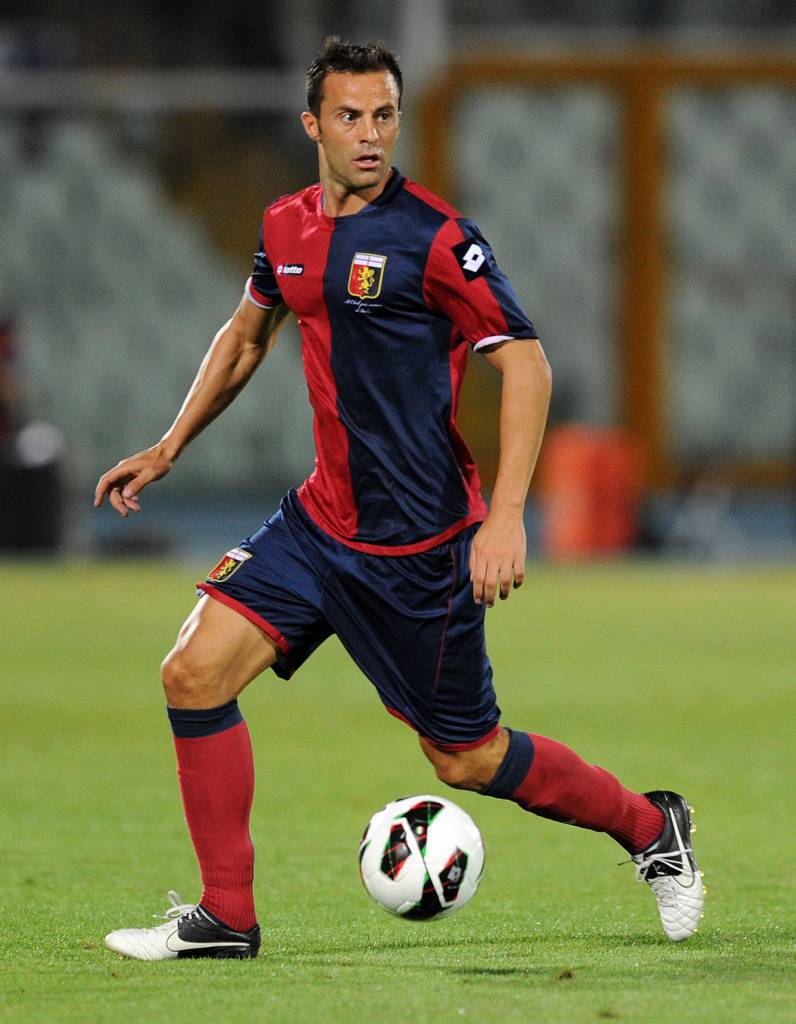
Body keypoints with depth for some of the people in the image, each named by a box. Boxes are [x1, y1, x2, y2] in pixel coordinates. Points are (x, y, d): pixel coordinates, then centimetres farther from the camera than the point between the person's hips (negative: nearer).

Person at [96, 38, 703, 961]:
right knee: (195, 672, -8)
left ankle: (649, 826, 28)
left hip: (422, 546, -6)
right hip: (322, 520, 6)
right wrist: (168, 450, 23)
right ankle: (225, 919, 2)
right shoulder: (287, 227, 6)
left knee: (466, 759, 3)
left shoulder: (435, 237, -15)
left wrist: (506, 516, -23)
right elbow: (245, 336, 25)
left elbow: (526, 366, -15)